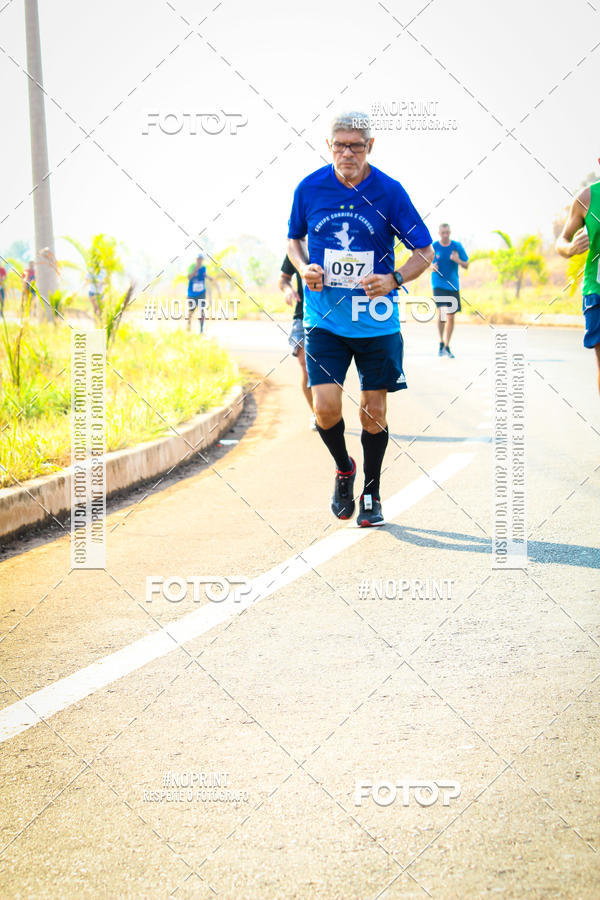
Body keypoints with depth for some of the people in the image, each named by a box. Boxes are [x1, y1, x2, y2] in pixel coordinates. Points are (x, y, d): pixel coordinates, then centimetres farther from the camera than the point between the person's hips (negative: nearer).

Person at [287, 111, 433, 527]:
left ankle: (372, 494, 25)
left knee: (373, 410, 4)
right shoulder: (310, 189, -3)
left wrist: (394, 279, -20)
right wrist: (304, 268, -6)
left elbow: (425, 251, -2)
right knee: (326, 407, -11)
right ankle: (343, 469, 20)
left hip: (377, 320, -1)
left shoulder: (389, 192, -8)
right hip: (324, 318, 1)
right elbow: (294, 238, 15)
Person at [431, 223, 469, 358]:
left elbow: (466, 265, 4)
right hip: (438, 284, -3)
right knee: (442, 313, -21)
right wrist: (432, 267, -15)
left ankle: (447, 347, 21)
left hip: (453, 285, 3)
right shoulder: (433, 247, -1)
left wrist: (458, 260, -17)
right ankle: (441, 342, -3)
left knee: (451, 317, 7)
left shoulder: (457, 246, 1)